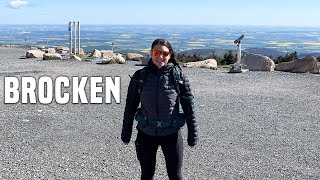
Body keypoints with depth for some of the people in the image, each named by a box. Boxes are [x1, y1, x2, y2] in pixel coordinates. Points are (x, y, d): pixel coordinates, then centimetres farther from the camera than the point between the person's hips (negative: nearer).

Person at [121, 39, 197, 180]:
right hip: (146, 134, 1)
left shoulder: (178, 77, -9)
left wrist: (192, 135, -3)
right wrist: (126, 134, 5)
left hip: (171, 134, -1)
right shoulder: (139, 76, -6)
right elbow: (130, 106, 2)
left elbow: (189, 107, -5)